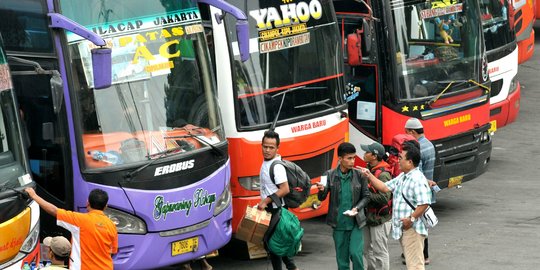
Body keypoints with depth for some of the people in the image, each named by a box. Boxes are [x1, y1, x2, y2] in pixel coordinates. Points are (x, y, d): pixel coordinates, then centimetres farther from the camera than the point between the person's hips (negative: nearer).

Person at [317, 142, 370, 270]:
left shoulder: (359, 175, -5)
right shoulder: (330, 175, -4)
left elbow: (366, 196, 3)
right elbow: (322, 198, -2)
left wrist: (357, 208, -14)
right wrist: (321, 190, -25)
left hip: (356, 222, -1)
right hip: (339, 222, 1)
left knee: (355, 253, -11)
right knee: (341, 257, 9)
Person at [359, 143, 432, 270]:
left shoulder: (417, 179, -18)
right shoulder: (402, 177, 15)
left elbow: (424, 203, -25)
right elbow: (385, 187, 17)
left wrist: (411, 218, -23)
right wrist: (369, 176, 11)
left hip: (412, 229, -11)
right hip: (403, 228, 11)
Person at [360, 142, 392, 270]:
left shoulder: (383, 174, -20)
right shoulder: (369, 169, 8)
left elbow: (384, 198, -26)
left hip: (380, 219, -9)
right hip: (368, 216, 9)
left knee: (379, 252, -2)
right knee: (367, 249, 18)